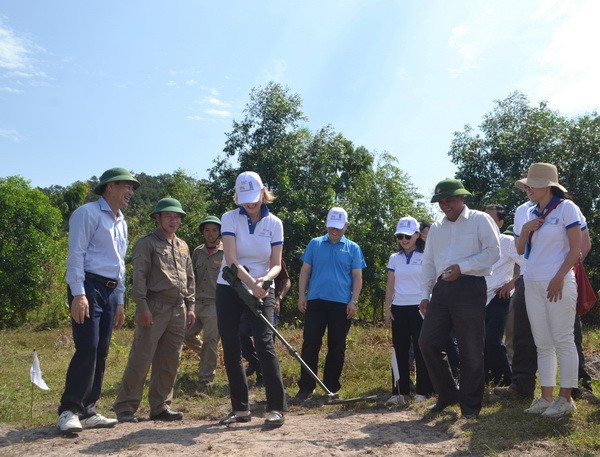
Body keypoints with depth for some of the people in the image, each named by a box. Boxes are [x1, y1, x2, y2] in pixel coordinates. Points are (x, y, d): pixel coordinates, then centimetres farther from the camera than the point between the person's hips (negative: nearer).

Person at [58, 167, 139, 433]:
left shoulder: (121, 223, 21)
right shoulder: (88, 213, -3)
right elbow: (76, 254, -12)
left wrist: (120, 302, 21)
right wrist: (79, 293, -20)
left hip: (110, 291, 8)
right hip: (88, 287, -8)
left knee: (101, 353, 6)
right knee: (87, 349, -14)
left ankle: (87, 411, 13)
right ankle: (69, 411, -5)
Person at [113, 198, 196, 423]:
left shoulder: (183, 246, 20)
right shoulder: (146, 243, -1)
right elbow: (139, 277, -8)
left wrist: (190, 306, 14)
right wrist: (142, 306, -16)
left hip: (178, 309, 7)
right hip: (155, 308, -7)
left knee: (169, 362, 9)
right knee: (141, 358, -7)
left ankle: (160, 406, 18)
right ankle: (125, 406, 1)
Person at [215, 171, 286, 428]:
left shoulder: (274, 223, 0)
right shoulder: (230, 218, -5)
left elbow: (276, 264, -2)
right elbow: (231, 260, -16)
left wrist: (264, 280, -24)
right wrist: (251, 283, -31)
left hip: (262, 290, -1)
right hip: (229, 289, 1)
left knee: (264, 343, -15)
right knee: (230, 348, 2)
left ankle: (276, 408, -13)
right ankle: (240, 409, 12)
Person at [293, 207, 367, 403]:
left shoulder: (353, 248, 8)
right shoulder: (314, 244, 9)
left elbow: (357, 277, 5)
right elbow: (305, 271, 9)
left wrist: (354, 301, -5)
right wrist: (301, 295, 0)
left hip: (341, 304, 0)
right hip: (315, 301, 0)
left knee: (337, 347, 5)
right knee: (310, 344, -3)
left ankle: (331, 387, 15)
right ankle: (305, 387, 3)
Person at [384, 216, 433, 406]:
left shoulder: (425, 257, 0)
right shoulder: (394, 259, 10)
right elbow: (390, 287, 10)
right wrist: (387, 309, 4)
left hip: (419, 308, -3)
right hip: (398, 309, 3)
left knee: (421, 350, -1)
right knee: (400, 350, 4)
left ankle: (423, 391, 8)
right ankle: (400, 392, 8)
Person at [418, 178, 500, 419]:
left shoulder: (480, 220, 3)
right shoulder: (436, 228, 20)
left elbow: (493, 252, -7)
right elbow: (428, 262, 20)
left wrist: (461, 267, -15)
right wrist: (425, 293, 12)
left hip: (469, 288, -6)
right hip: (442, 289, 6)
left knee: (470, 349, -2)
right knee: (428, 341, 1)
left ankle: (470, 404, 12)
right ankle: (447, 394, 17)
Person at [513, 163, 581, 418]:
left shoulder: (566, 208, -4)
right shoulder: (528, 214, 13)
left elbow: (575, 248, -8)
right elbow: (520, 250, 15)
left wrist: (560, 278, -16)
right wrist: (525, 230, -3)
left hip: (558, 284, -6)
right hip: (532, 284, 6)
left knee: (563, 341, -1)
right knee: (542, 344, 8)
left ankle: (566, 398, 6)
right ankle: (547, 397, 15)